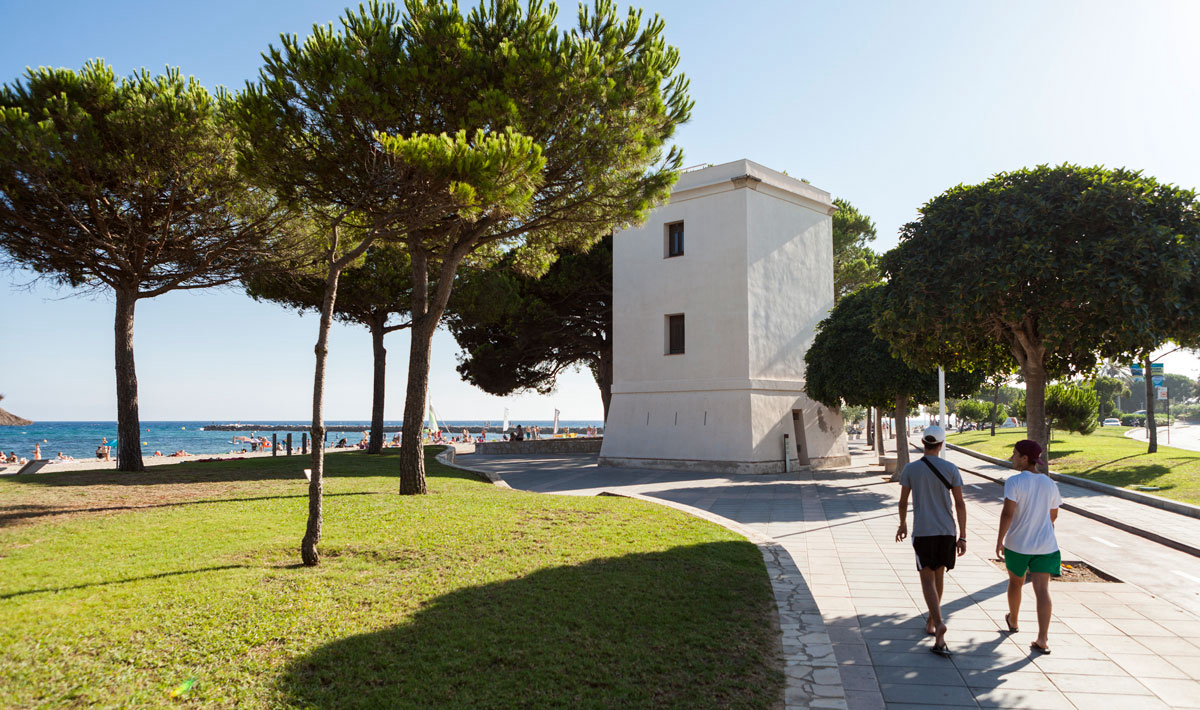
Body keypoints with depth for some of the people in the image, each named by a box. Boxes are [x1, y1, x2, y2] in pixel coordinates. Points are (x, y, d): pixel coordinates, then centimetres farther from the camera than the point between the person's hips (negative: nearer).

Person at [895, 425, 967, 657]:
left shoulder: (910, 469, -2)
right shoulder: (951, 469, -1)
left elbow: (903, 502, 4)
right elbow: (960, 504, -3)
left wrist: (903, 524, 22)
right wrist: (963, 537, 1)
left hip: (922, 532, -2)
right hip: (946, 532, 2)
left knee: (928, 579, 0)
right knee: (939, 576, 18)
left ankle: (939, 623, -20)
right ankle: (931, 622, 31)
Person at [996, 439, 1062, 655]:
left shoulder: (1014, 482, -13)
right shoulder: (1049, 484, 3)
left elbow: (1007, 513, -19)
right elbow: (1053, 515, 15)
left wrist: (999, 540, -13)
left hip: (1017, 544, -3)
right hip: (1045, 545, 3)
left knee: (1015, 582, 19)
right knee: (1042, 589, -3)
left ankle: (1012, 621, 40)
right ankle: (1042, 639, -10)